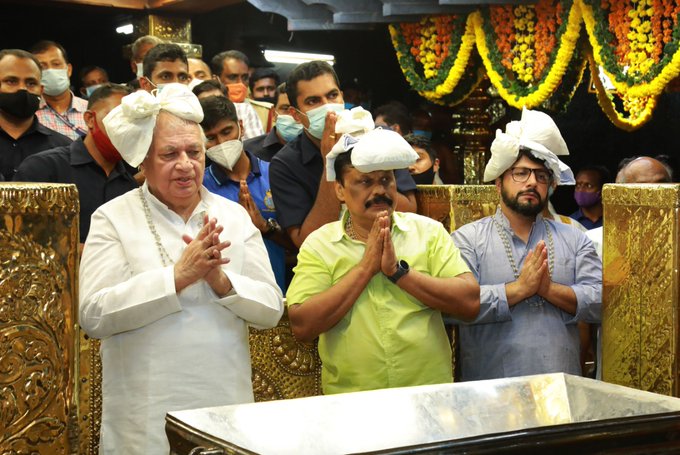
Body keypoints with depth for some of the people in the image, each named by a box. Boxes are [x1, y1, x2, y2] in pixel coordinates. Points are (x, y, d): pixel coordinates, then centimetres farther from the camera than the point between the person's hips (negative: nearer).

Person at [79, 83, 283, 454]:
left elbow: (271, 309, 2)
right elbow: (93, 315, -13)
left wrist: (221, 281, -16)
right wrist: (177, 276, -20)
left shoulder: (234, 215, 6)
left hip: (227, 407, 3)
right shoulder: (113, 218, -3)